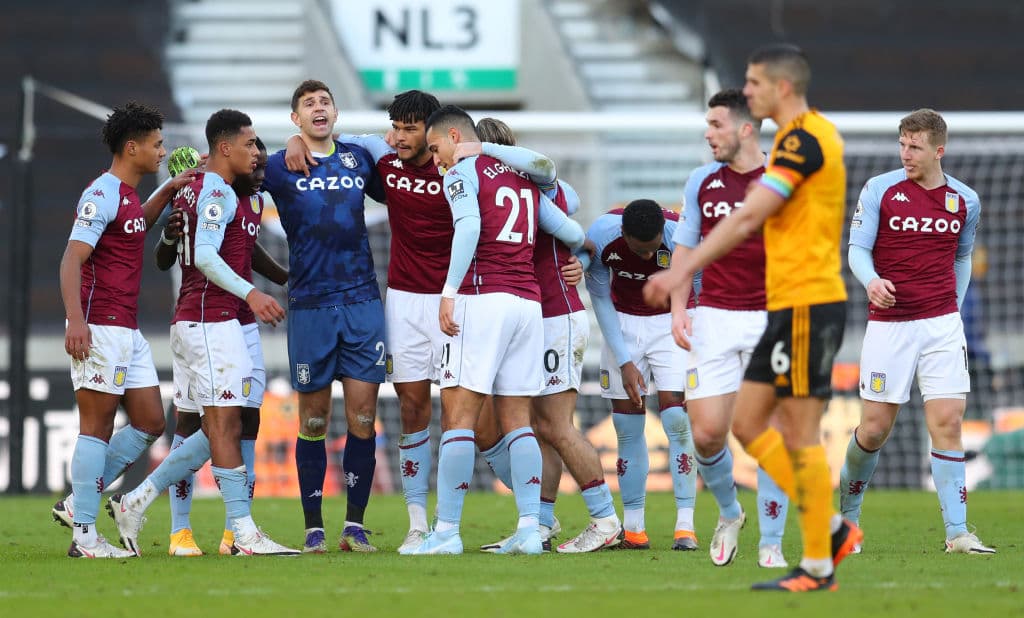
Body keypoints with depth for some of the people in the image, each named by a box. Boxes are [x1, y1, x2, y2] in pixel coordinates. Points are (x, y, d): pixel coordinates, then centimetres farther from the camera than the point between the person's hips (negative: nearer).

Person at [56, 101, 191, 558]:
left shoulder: (126, 195, 17)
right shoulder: (103, 195, -12)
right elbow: (72, 259, -20)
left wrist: (169, 190, 33)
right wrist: (75, 320, -31)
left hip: (128, 331, 10)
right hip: (100, 328, -10)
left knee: (150, 423, 8)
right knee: (97, 429, -7)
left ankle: (76, 504, 15)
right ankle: (84, 534, -3)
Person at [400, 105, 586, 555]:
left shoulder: (463, 171, 1)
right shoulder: (522, 177, 21)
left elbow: (469, 226, -17)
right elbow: (571, 233, 23)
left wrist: (449, 292, -20)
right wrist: (583, 247, 46)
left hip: (483, 297, -7)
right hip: (528, 302, 7)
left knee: (458, 414, -5)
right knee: (516, 419, 10)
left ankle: (447, 531, -9)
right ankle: (529, 529, 3)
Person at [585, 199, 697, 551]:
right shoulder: (601, 237, -23)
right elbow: (601, 299, -8)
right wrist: (624, 361, -9)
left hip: (672, 321, -2)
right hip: (623, 323, 2)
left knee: (676, 417, -14)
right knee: (627, 425, -1)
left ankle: (685, 525, -12)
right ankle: (633, 527, 6)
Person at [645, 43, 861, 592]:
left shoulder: (803, 139, -15)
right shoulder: (806, 137, 16)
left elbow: (746, 218, -20)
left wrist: (683, 270, -20)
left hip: (807, 304, -10)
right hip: (789, 304, 10)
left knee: (800, 434, -6)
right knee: (747, 423, 9)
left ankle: (818, 567, -1)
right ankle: (832, 528, 12)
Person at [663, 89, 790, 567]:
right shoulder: (702, 182, 8)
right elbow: (684, 248, 14)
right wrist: (678, 308, 2)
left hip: (772, 318, -2)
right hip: (714, 318, 3)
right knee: (706, 433, -6)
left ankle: (771, 543, 2)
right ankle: (729, 514, 21)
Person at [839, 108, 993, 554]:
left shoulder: (964, 200, 6)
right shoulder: (879, 189, -2)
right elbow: (857, 249, -5)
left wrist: (954, 307, 14)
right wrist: (871, 281, -25)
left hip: (942, 324, 2)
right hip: (888, 324, -2)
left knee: (948, 423, -8)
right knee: (874, 429, 1)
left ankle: (957, 533, -6)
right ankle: (847, 511, 26)